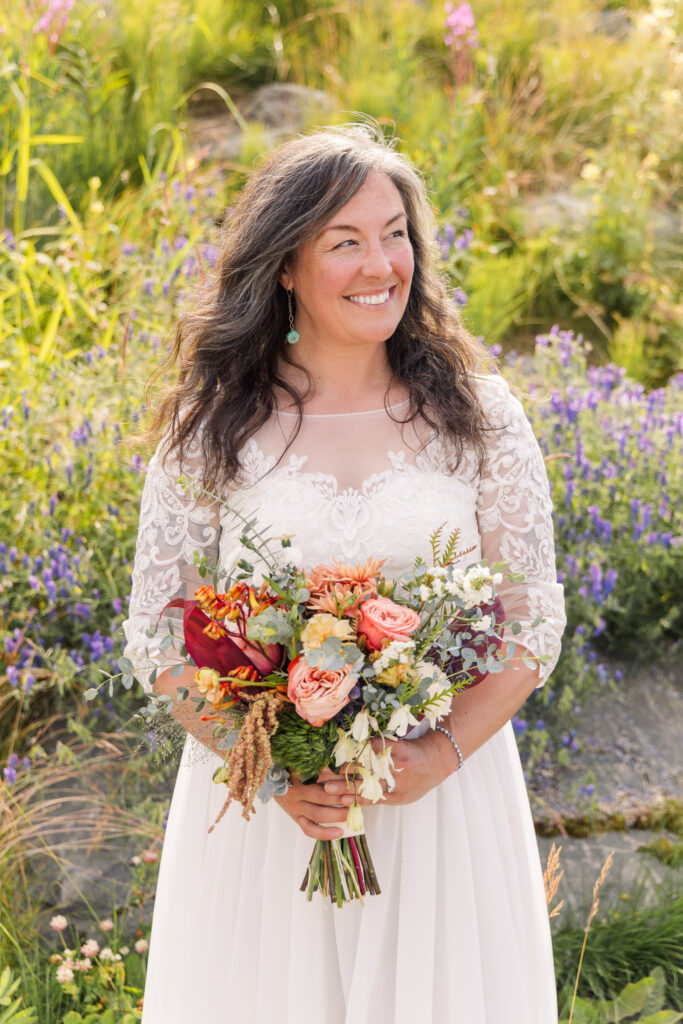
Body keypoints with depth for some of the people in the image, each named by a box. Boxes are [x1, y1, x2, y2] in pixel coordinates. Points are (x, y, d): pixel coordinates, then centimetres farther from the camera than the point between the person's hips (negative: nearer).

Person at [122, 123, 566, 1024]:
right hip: (258, 801, 0)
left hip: (445, 799, 1)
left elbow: (534, 622, 0)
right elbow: (159, 635, -2)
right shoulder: (214, 426, -3)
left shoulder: (477, 416, -1)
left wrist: (441, 756, -14)